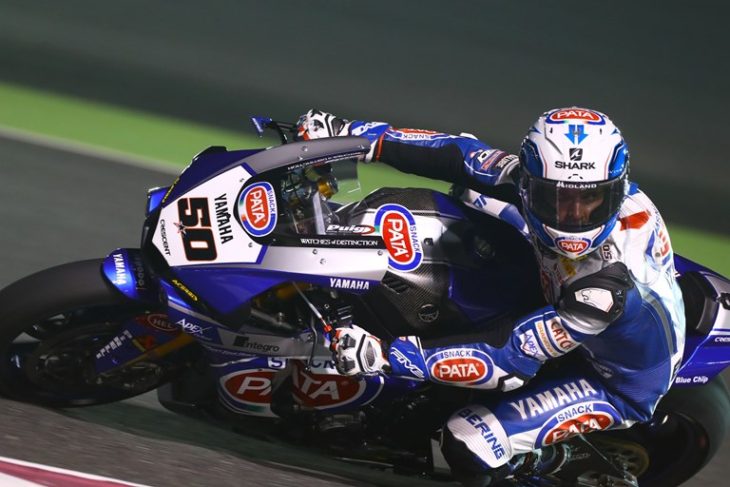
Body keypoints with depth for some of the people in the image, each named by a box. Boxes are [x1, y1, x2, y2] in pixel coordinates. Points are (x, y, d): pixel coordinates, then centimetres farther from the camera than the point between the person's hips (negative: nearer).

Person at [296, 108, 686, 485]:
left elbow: (510, 362, -39)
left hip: (621, 383, -7)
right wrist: (351, 133, -24)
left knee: (468, 445, -22)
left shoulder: (609, 282, -43)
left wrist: (387, 356, -43)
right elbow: (461, 155, -15)